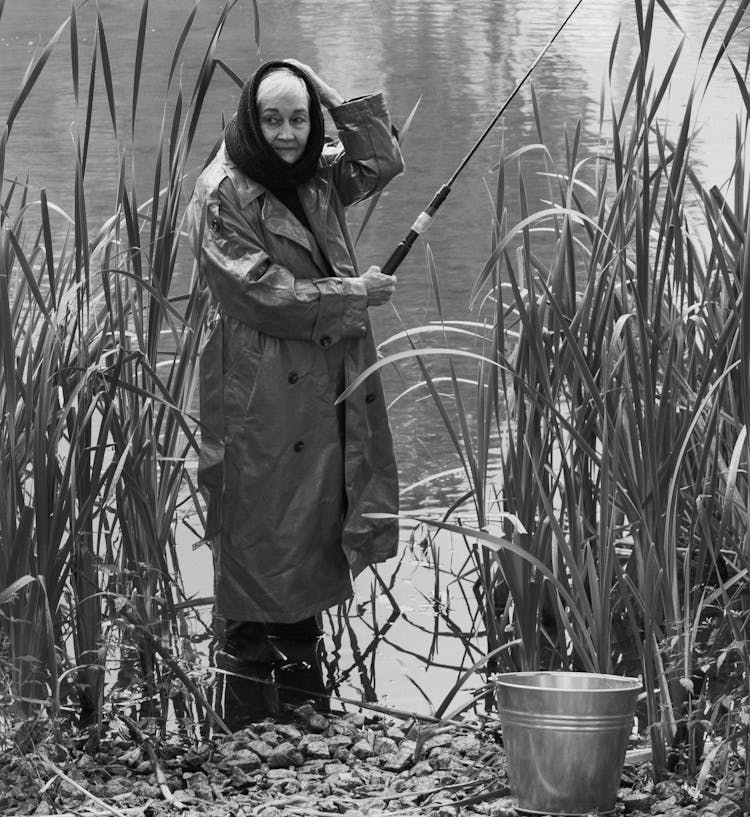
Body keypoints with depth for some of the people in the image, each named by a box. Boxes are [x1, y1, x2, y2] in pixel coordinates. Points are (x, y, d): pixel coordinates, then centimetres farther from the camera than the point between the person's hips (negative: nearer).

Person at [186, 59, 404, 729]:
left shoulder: (317, 176, 10)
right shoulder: (223, 194, -11)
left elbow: (384, 161, 17)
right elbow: (262, 293, -16)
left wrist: (336, 99, 4)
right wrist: (354, 292, -8)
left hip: (327, 393, 7)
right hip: (261, 398, -7)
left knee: (311, 546, 13)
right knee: (259, 551, -4)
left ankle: (306, 702, 23)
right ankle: (248, 719, 1)